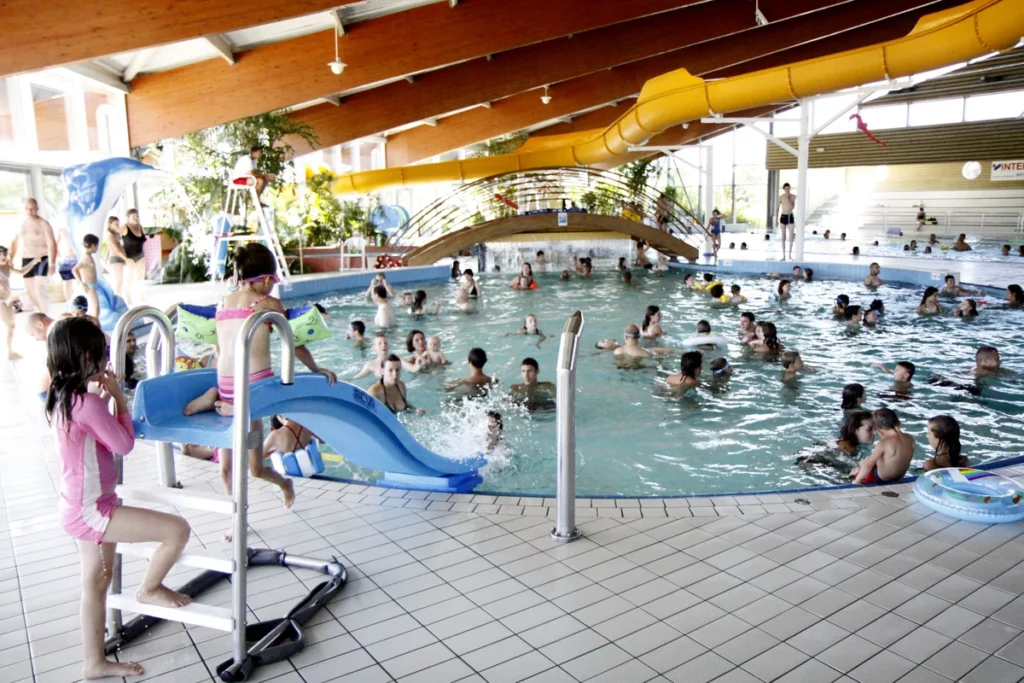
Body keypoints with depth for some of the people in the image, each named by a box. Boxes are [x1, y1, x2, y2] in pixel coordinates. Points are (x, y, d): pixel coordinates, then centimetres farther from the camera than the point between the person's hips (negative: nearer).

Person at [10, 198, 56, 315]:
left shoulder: (43, 224, -6)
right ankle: (40, 312, 30)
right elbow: (15, 243, 18)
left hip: (41, 259, -6)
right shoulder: (21, 225, 10)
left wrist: (52, 263, -19)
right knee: (29, 290, 12)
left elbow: (51, 244, -12)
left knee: (39, 288, -14)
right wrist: (11, 260, 10)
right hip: (26, 260, 6)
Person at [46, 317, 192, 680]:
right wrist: (119, 396, -9)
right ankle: (149, 589, 14)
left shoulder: (61, 398, 5)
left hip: (79, 507, 10)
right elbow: (125, 443, -16)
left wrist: (106, 397, 6)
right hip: (91, 512, -10)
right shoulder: (88, 403, -25)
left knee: (96, 583, 20)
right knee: (177, 529, -11)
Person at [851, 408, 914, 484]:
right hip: (898, 477, 7)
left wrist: (857, 481, -16)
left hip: (881, 479, -6)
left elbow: (868, 465, -26)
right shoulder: (910, 438, -11)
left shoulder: (884, 443, -30)